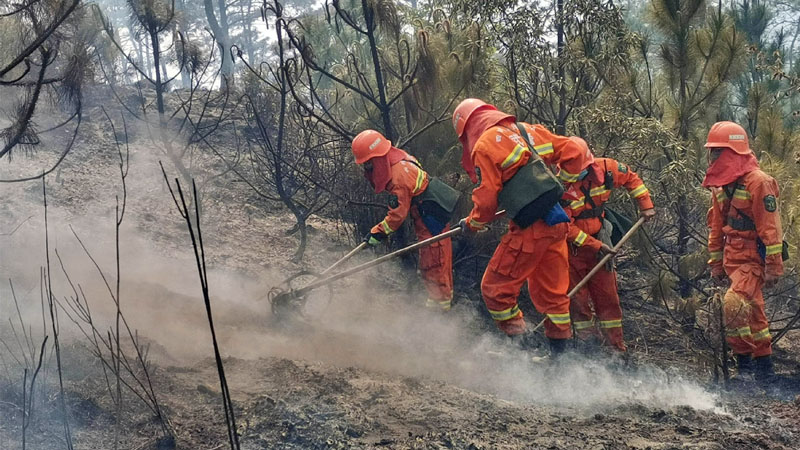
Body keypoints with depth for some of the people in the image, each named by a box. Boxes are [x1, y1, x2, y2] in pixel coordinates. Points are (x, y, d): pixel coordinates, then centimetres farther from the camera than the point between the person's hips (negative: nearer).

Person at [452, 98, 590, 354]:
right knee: (552, 291, 17)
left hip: (530, 228, -8)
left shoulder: (484, 146, -5)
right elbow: (574, 153, 14)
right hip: (557, 222, 8)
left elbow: (486, 201, -7)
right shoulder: (529, 131, 16)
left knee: (496, 289, 3)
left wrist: (472, 224, 11)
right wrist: (555, 182, 26)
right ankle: (559, 352, 22)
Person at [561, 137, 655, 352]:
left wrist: (645, 205, 2)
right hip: (571, 246, -4)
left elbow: (630, 177, 7)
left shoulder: (603, 169, -13)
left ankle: (616, 346, 17)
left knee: (607, 294, 9)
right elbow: (565, 227, -22)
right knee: (578, 297, -1)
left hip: (599, 238, 4)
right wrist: (595, 245, -21)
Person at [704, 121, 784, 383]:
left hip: (754, 259, -8)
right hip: (733, 259, 8)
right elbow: (716, 228, 16)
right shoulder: (720, 185, 10)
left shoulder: (757, 182, -16)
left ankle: (745, 362, -10)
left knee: (734, 305, -21)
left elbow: (770, 227, -18)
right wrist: (716, 264, 16)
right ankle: (764, 369, 20)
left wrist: (773, 267, -18)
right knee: (752, 313, 12)